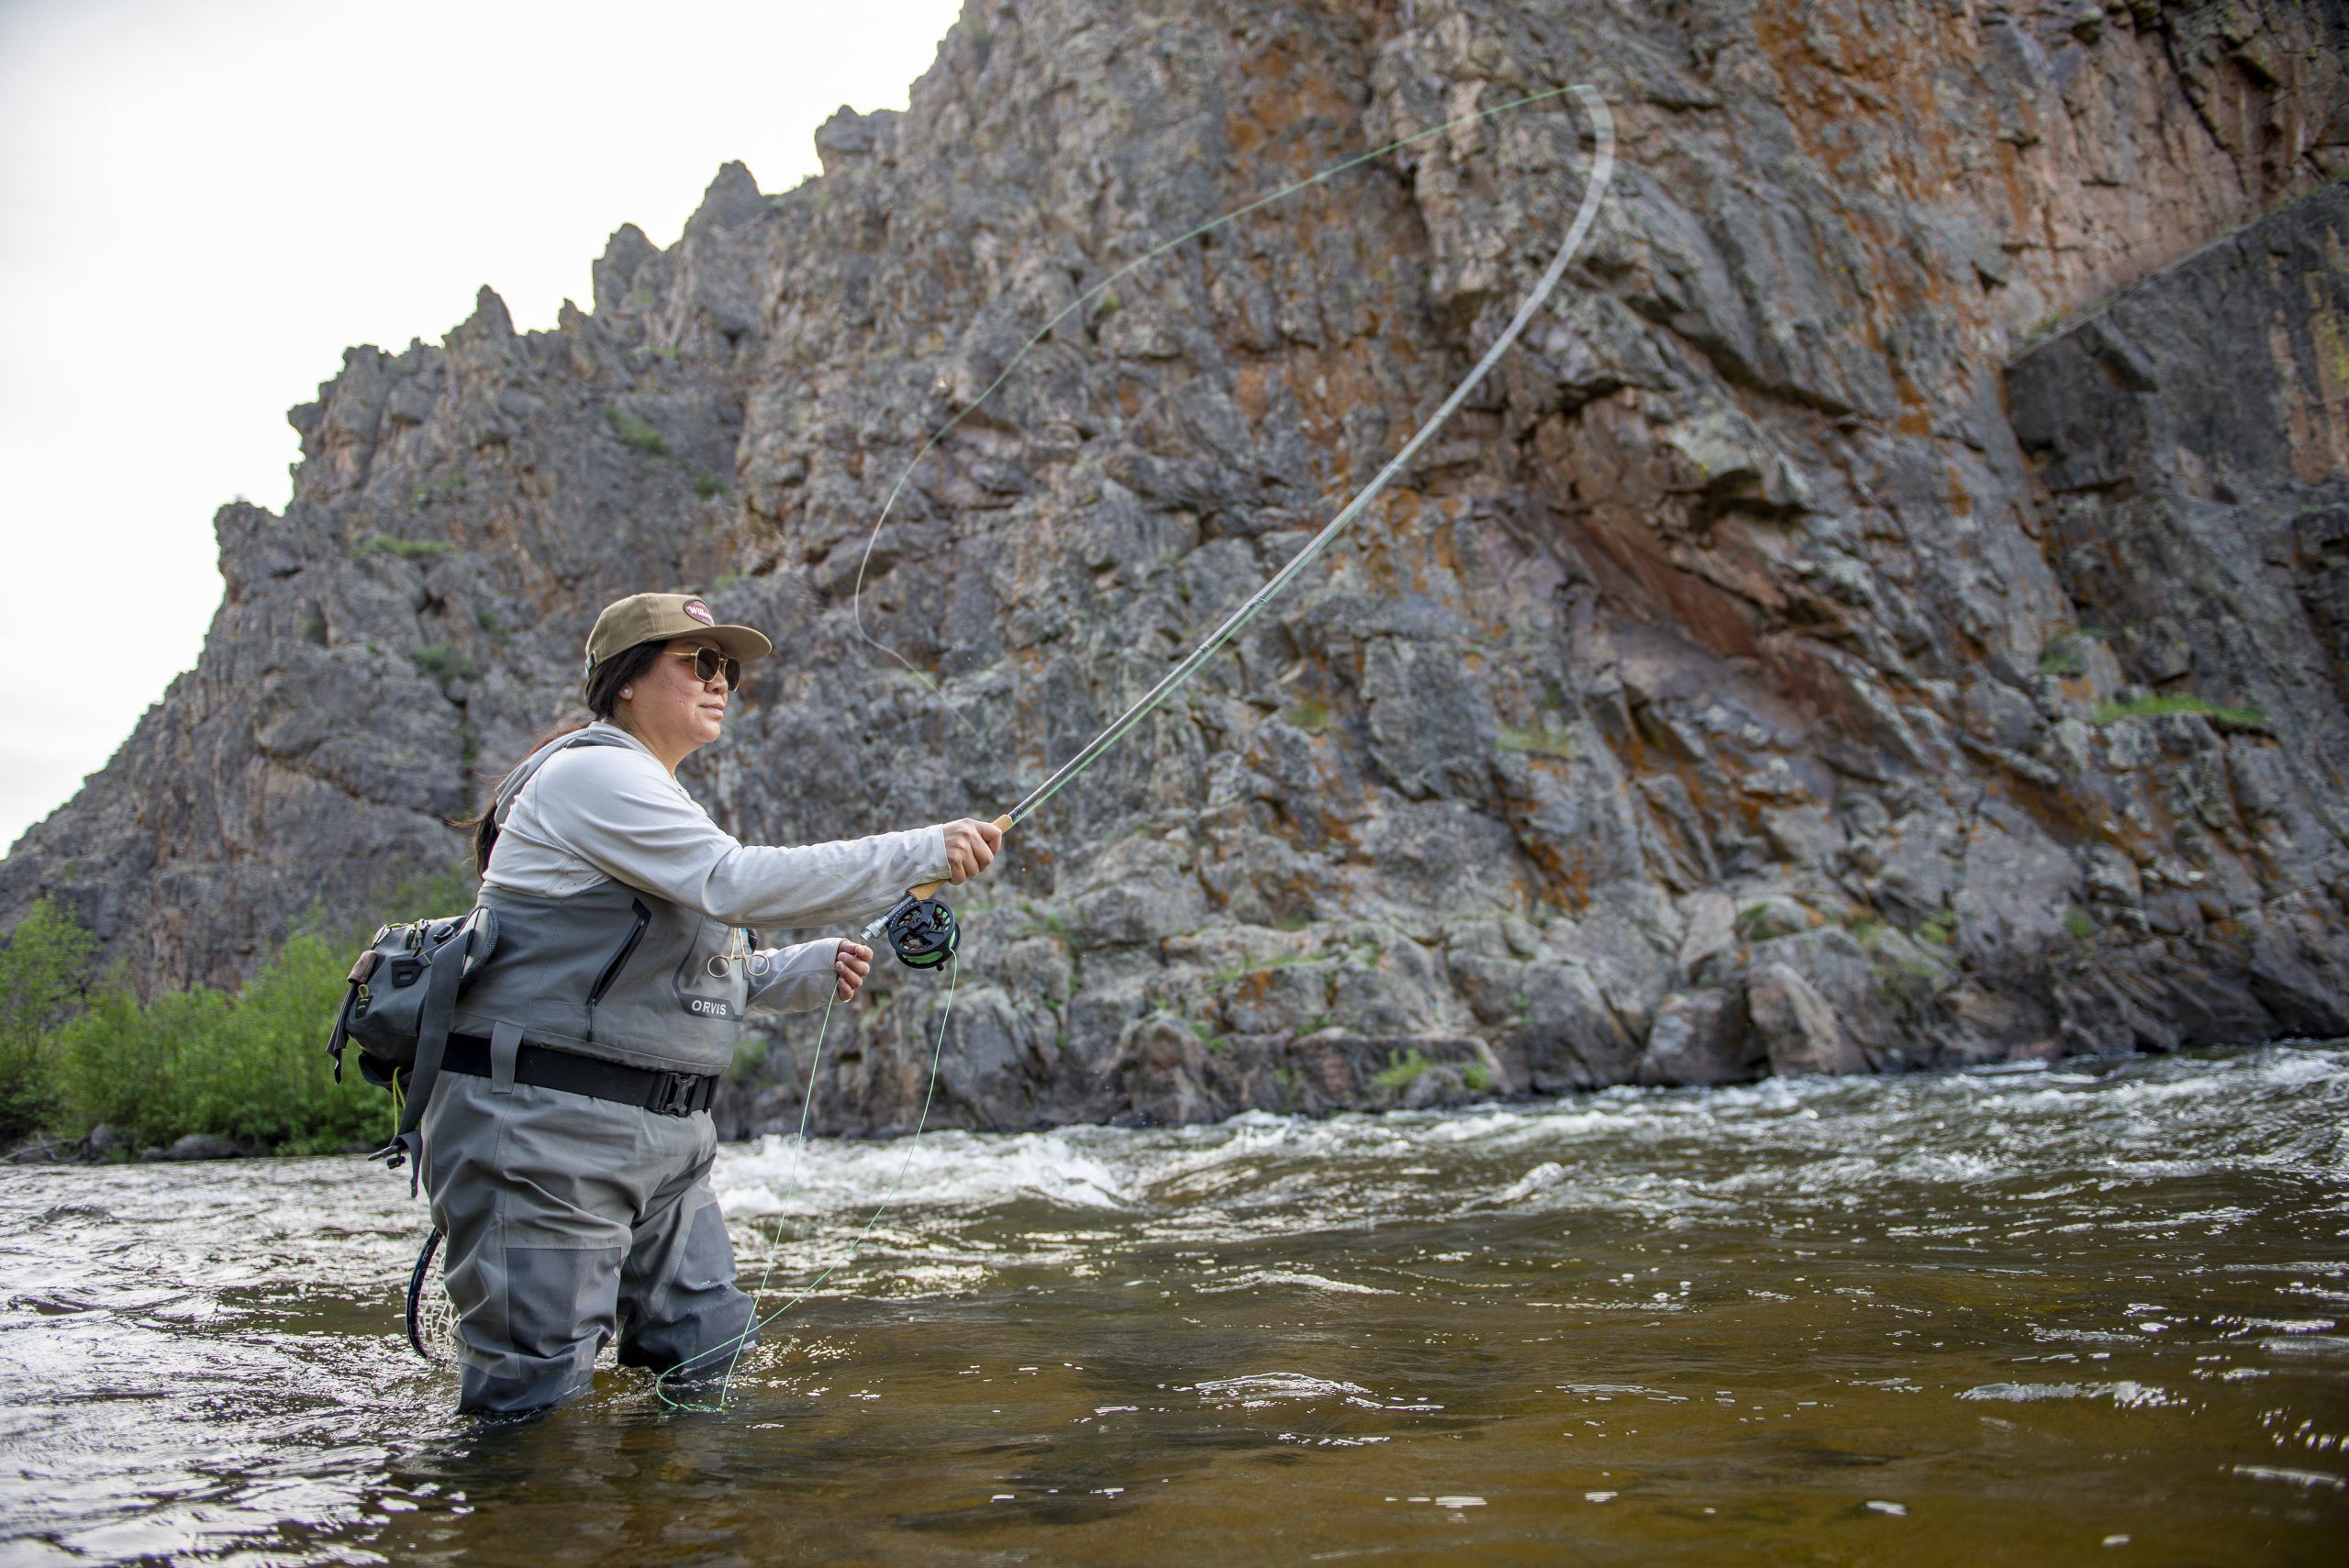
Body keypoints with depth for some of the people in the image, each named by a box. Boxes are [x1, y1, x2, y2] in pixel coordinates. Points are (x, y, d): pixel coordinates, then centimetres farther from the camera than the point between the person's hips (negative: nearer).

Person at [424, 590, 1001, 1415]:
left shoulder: (655, 797, 21)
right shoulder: (593, 773, -11)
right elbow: (736, 882, -25)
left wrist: (812, 968, 7)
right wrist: (923, 852, -23)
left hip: (664, 1132, 10)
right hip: (545, 1129, -10)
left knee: (706, 1357, 12)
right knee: (533, 1400, -6)